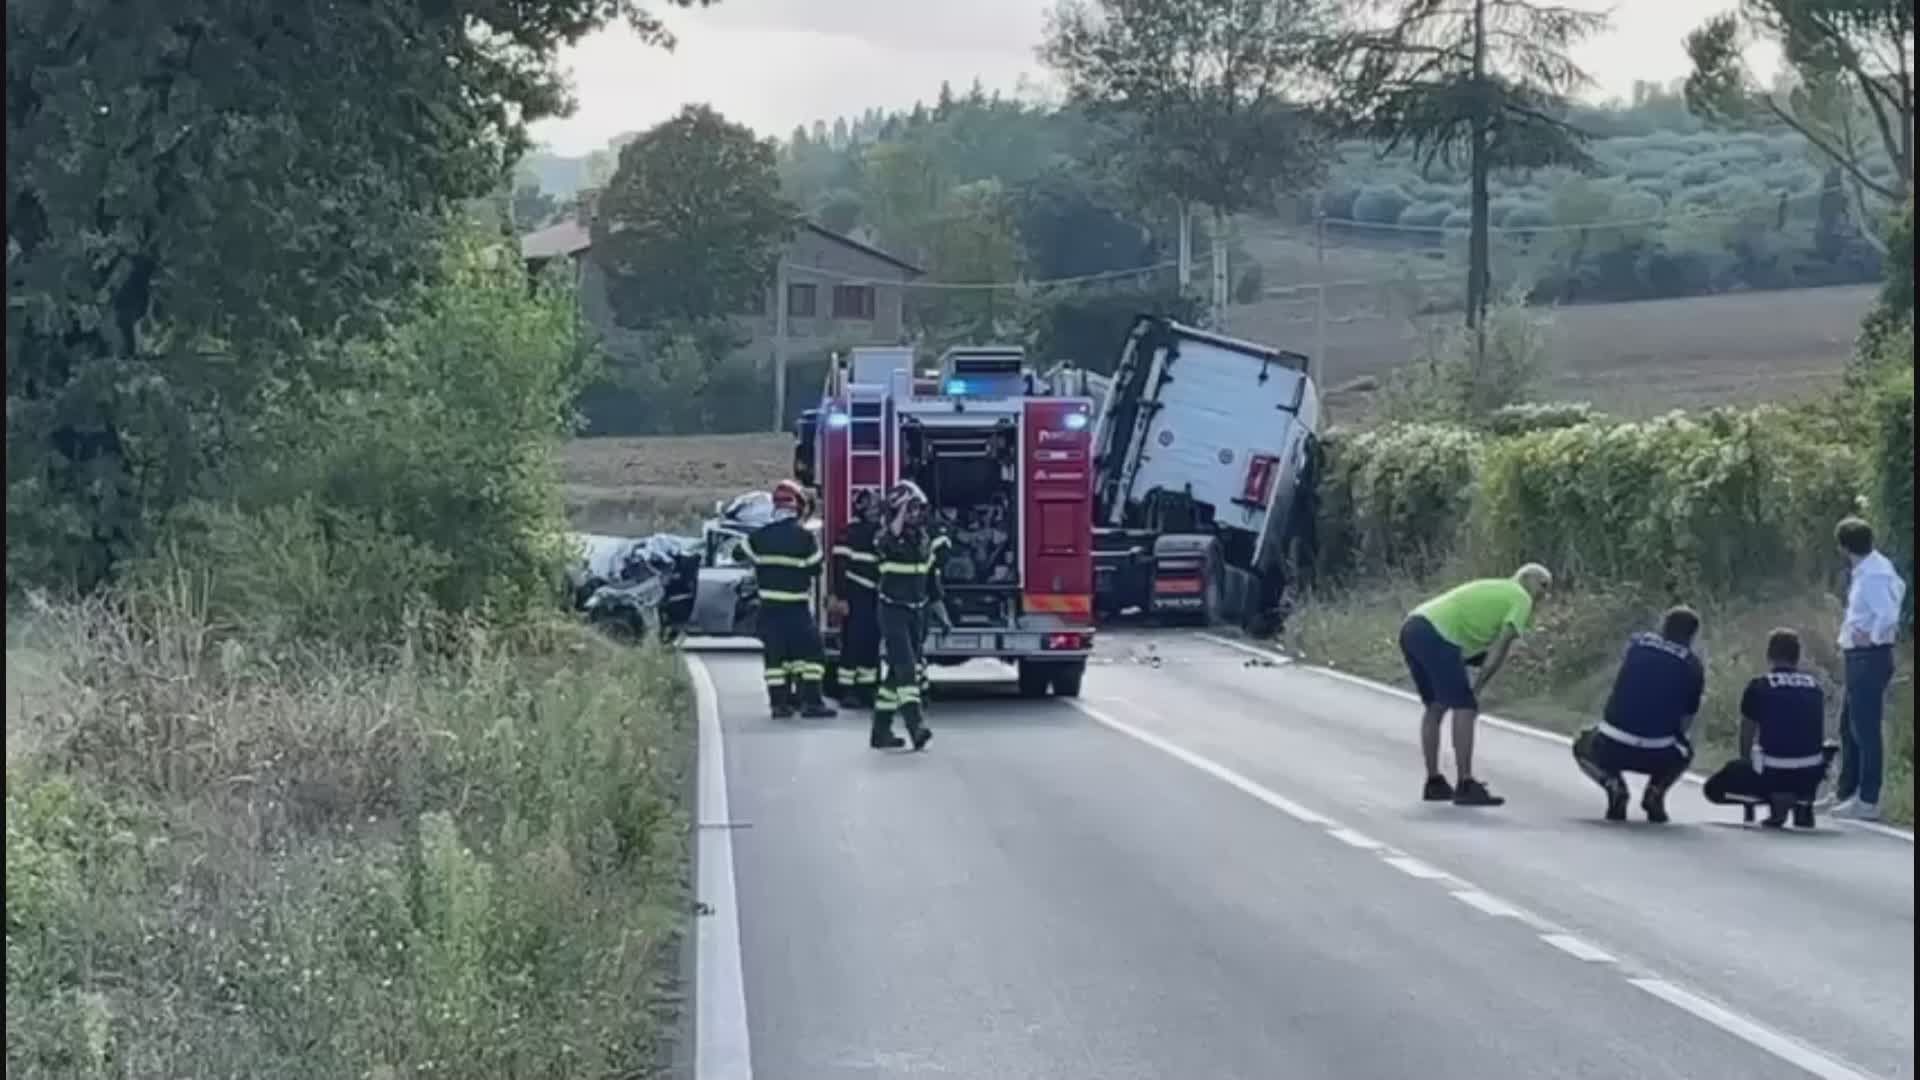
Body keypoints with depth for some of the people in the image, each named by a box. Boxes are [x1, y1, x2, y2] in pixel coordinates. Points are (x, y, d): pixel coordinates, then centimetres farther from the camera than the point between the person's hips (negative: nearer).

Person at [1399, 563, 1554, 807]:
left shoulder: (1495, 591, 32)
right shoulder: (1521, 600, 6)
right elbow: (1500, 649, -4)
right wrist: (1477, 688, -1)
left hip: (1412, 626, 9)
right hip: (1436, 635, -9)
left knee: (1436, 707, 19)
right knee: (1464, 708, -6)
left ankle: (1434, 783, 23)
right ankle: (1465, 786, -8)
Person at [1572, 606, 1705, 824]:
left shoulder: (1636, 644, 9)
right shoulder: (1694, 667, 5)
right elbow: (1686, 722, 7)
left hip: (1612, 747, 0)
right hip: (1658, 755, 0)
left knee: (1583, 747, 33)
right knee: (1684, 752, 35)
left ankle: (1613, 785, 4)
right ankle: (1655, 791, 7)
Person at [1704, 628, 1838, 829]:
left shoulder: (1759, 686, 1)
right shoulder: (1815, 686, 12)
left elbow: (1746, 738, 11)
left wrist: (1748, 773, 29)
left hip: (1772, 772, -4)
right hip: (1811, 774, 4)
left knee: (1714, 788, 17)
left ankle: (1773, 798, -5)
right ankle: (1803, 800, 11)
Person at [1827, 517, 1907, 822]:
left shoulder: (1873, 576, -22)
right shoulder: (1877, 566, 7)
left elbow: (1888, 616, -31)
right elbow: (1898, 588, 23)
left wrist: (1874, 637, -15)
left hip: (1869, 657, -10)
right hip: (1858, 657, 10)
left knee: (1865, 729, -5)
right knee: (1848, 727, 19)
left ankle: (1868, 802, -1)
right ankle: (1846, 791, 31)